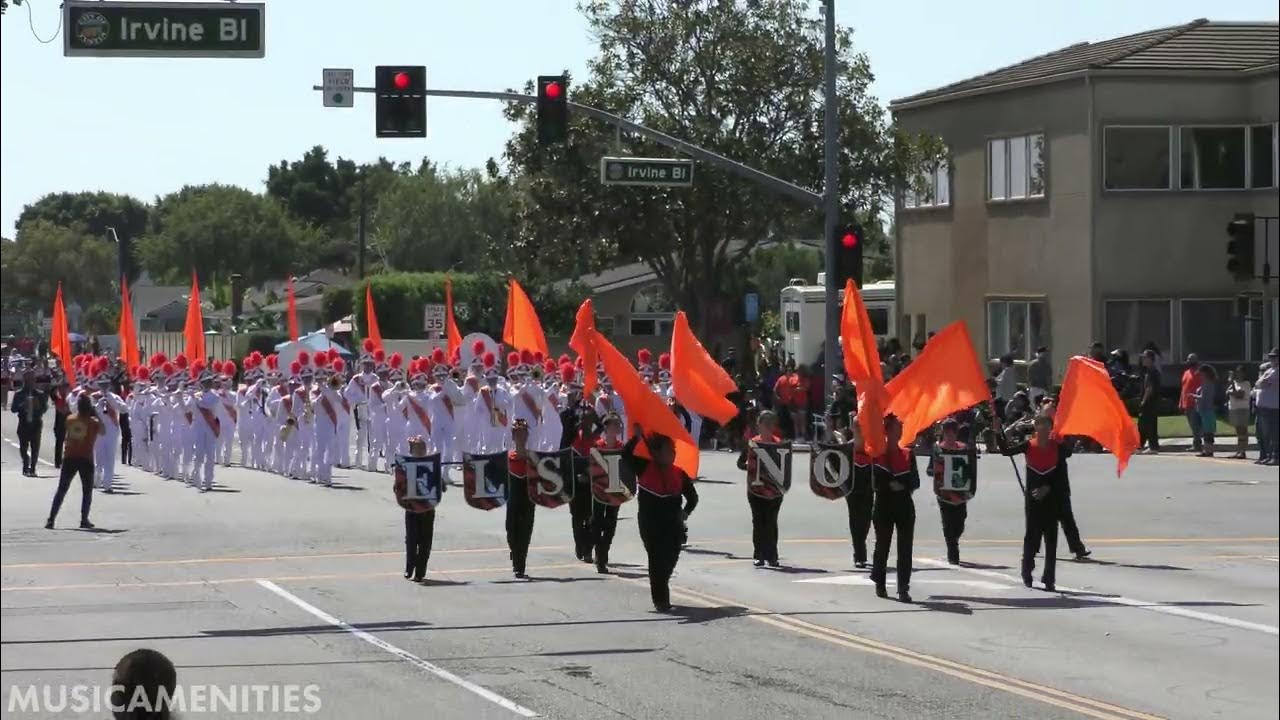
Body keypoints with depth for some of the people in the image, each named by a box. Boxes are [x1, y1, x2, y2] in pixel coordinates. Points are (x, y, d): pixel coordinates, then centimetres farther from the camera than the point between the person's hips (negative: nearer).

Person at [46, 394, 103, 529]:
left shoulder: (70, 420, 2)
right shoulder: (93, 422, -6)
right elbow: (102, 432, 11)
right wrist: (97, 416, 10)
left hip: (69, 458, 2)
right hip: (86, 459, -2)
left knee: (61, 490, 7)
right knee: (87, 490, 11)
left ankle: (51, 519, -1)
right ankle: (84, 520, 6)